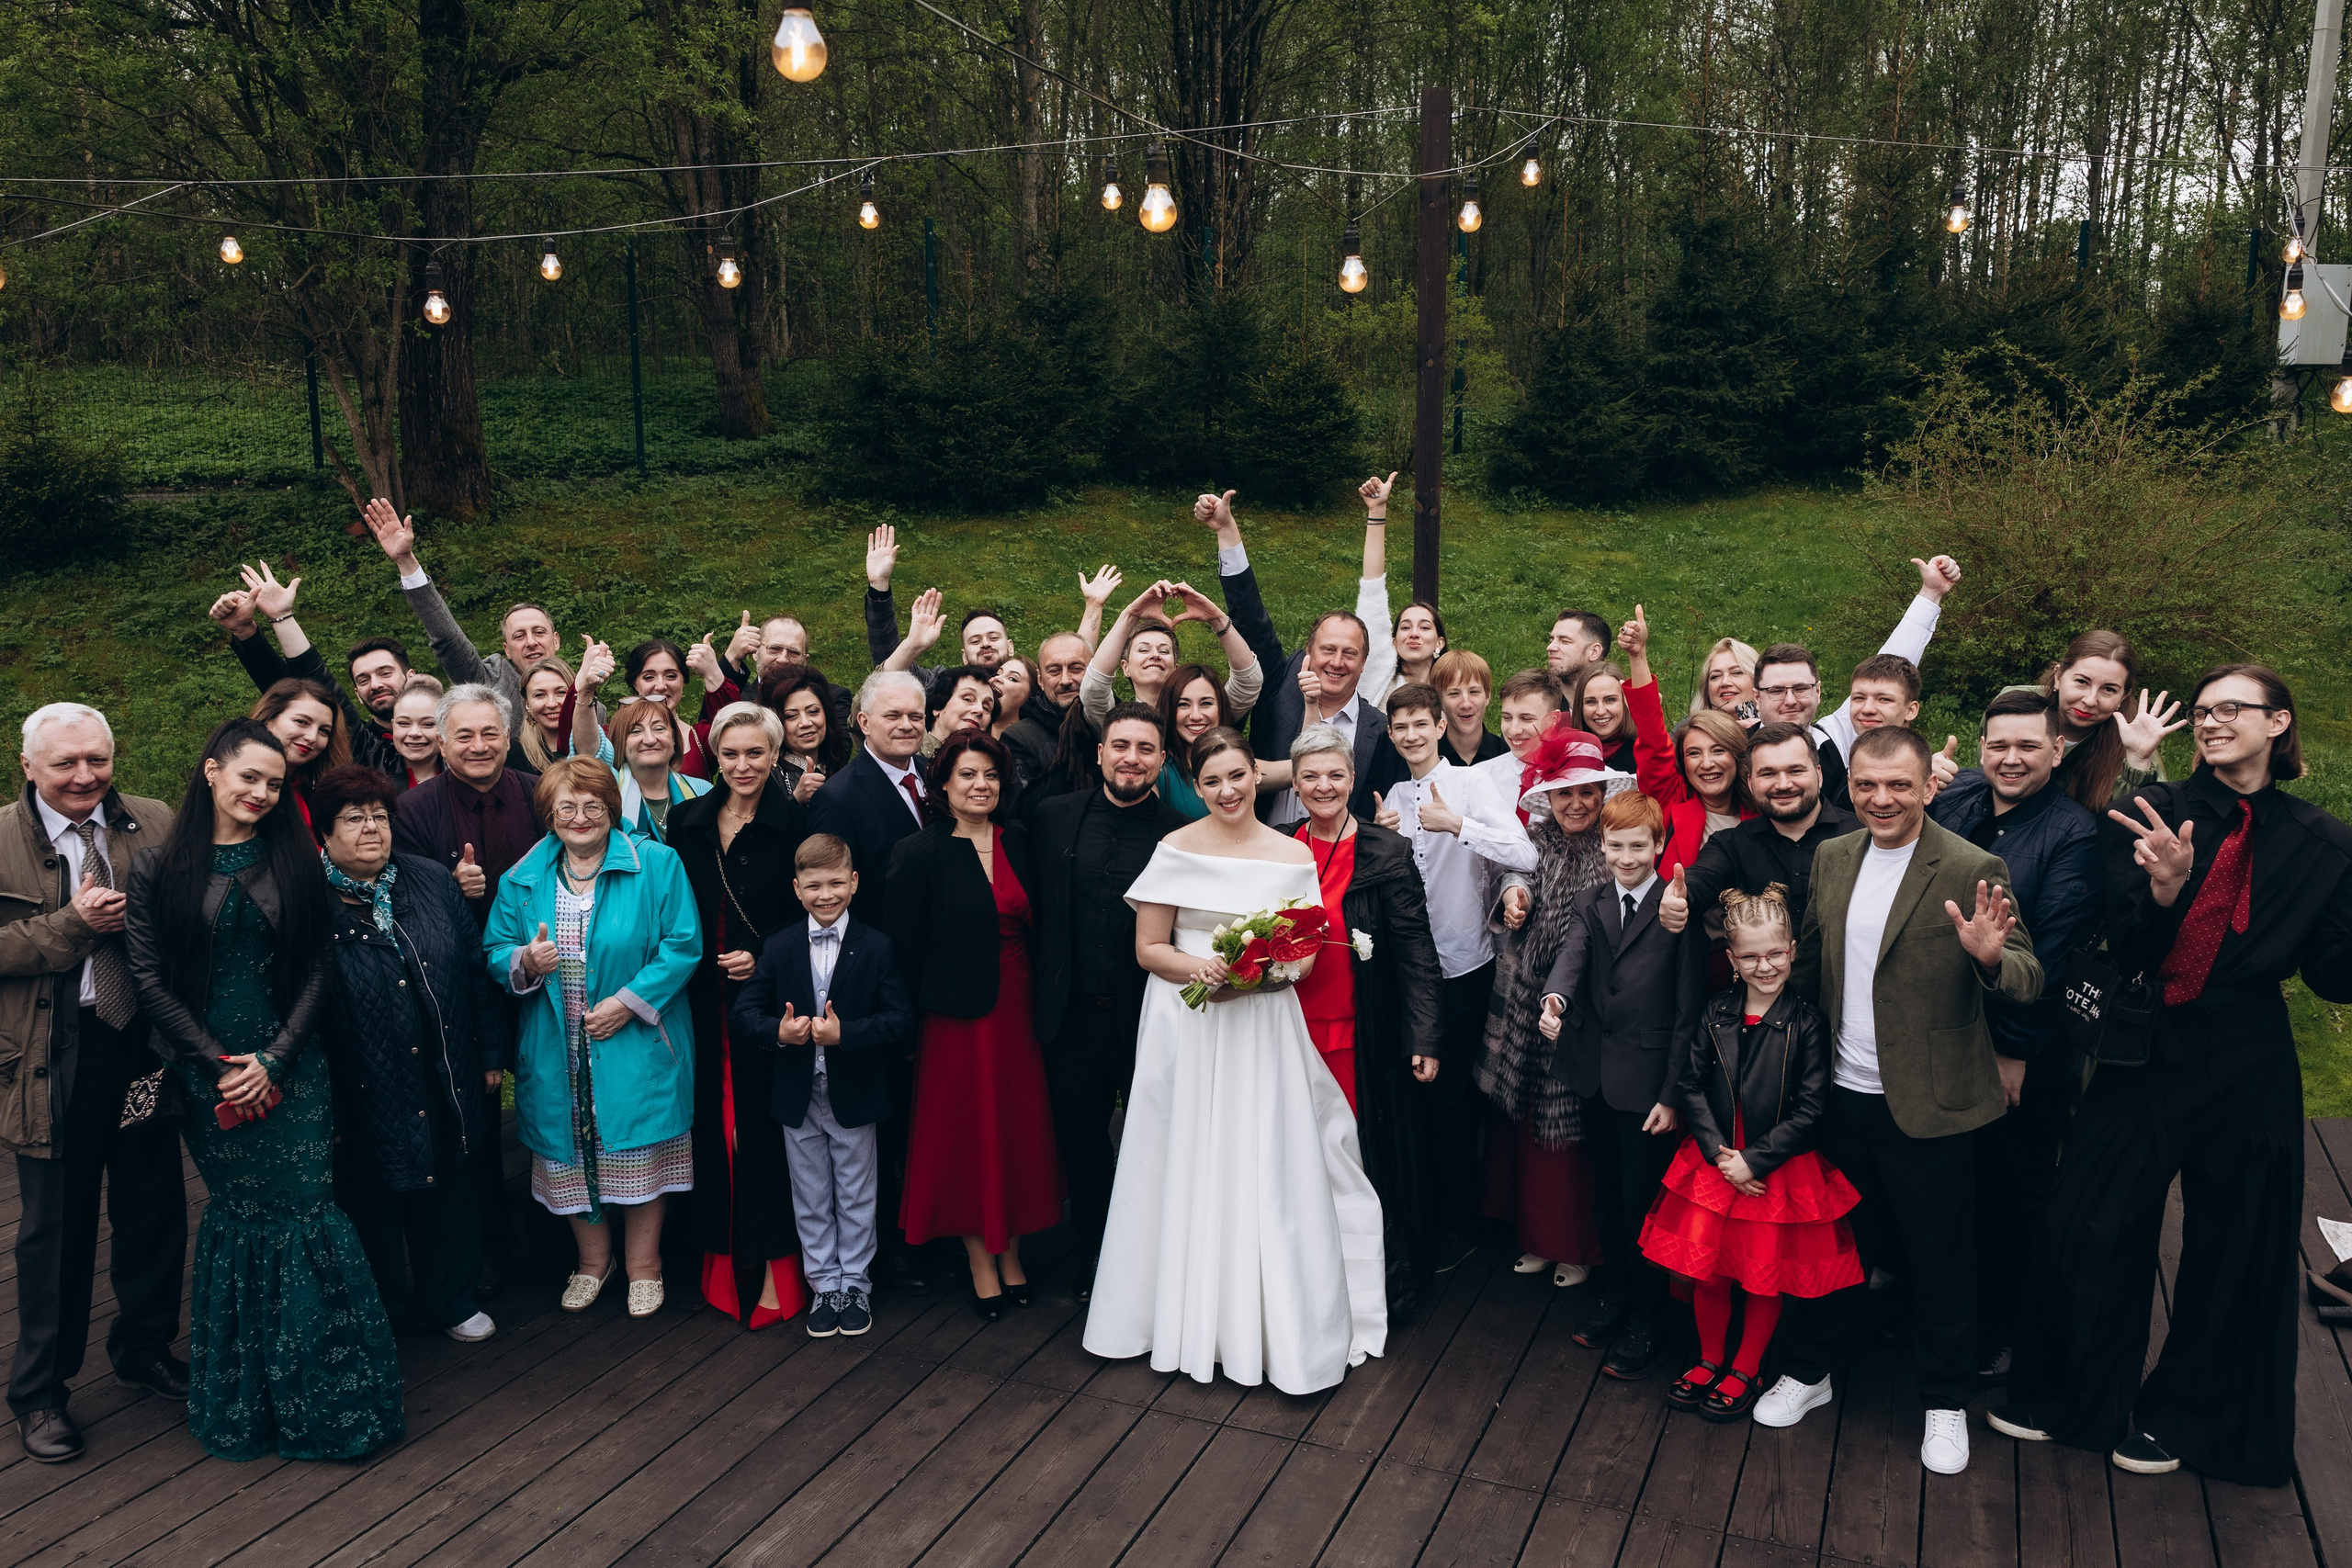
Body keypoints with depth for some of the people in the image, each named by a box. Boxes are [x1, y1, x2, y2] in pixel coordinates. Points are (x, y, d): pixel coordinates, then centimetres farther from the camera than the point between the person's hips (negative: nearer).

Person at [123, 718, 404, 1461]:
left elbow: (317, 968, 2)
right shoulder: (156, 867, 1)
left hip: (289, 1070, 1)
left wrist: (273, 1060, -8)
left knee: (307, 1215, -2)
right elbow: (150, 979, -2)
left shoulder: (295, 859, 4)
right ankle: (245, 1401, 22)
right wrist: (219, 1065, -8)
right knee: (238, 1220, 5)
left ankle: (329, 1395, 11)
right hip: (207, 1076, 0)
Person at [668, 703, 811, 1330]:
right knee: (713, 1123, 8)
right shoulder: (686, 819, 6)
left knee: (764, 1124, 0)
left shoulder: (798, 823, -6)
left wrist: (762, 958, -13)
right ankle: (723, 1252, 22)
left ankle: (773, 1260, 10)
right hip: (703, 1001, 4)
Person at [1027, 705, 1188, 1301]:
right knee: (1082, 1146, 17)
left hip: (1149, 1018, -2)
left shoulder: (1183, 833, -8)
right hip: (1072, 1016, 3)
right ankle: (1093, 1261, 36)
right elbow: (1035, 909, 5)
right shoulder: (1053, 817, 1)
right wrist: (1044, 985, 2)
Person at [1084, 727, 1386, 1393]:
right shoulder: (1175, 849, 0)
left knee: (1267, 1168, 1)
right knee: (1190, 1168, 6)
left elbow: (1305, 955, 5)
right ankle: (1189, 1313, 22)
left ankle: (1277, 1322, 15)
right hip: (1187, 1030, 0)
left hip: (1262, 1029, 0)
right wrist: (1199, 967, -18)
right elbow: (1149, 948, 1)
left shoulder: (1293, 854, 3)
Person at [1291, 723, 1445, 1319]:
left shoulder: (1388, 852, -5)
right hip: (1295, 1034, 4)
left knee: (1375, 1157, 4)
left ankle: (1390, 1285, 20)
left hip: (1365, 1040, -3)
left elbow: (1415, 949, -8)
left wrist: (1425, 1037, -12)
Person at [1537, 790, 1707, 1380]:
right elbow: (1572, 955, -13)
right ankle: (1615, 1301, 37)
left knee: (1643, 1205, 4)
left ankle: (1647, 1326, 20)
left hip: (1648, 1082, -5)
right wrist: (1555, 997, -36)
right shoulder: (1588, 904, 6)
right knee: (1606, 1197, 19)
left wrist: (1673, 1094, -12)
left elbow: (1689, 1011, -10)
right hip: (1594, 1077, 5)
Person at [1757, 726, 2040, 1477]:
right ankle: (1809, 1371, 37)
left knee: (1939, 1261, 12)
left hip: (1926, 1106, -4)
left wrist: (1990, 957, -37)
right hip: (1844, 1097, 4)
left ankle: (1945, 1402, 32)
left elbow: (2030, 982, -16)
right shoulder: (1831, 858, 3)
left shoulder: (1972, 870, -13)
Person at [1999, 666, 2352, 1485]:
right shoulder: (2153, 813, -3)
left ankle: (2181, 1417, 35)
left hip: (2248, 1071, 1)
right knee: (2088, 1230, 4)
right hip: (2144, 1056, -1)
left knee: (2231, 1250, 13)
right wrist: (2163, 888, -30)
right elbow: (2126, 950, -10)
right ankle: (2073, 1396, 28)